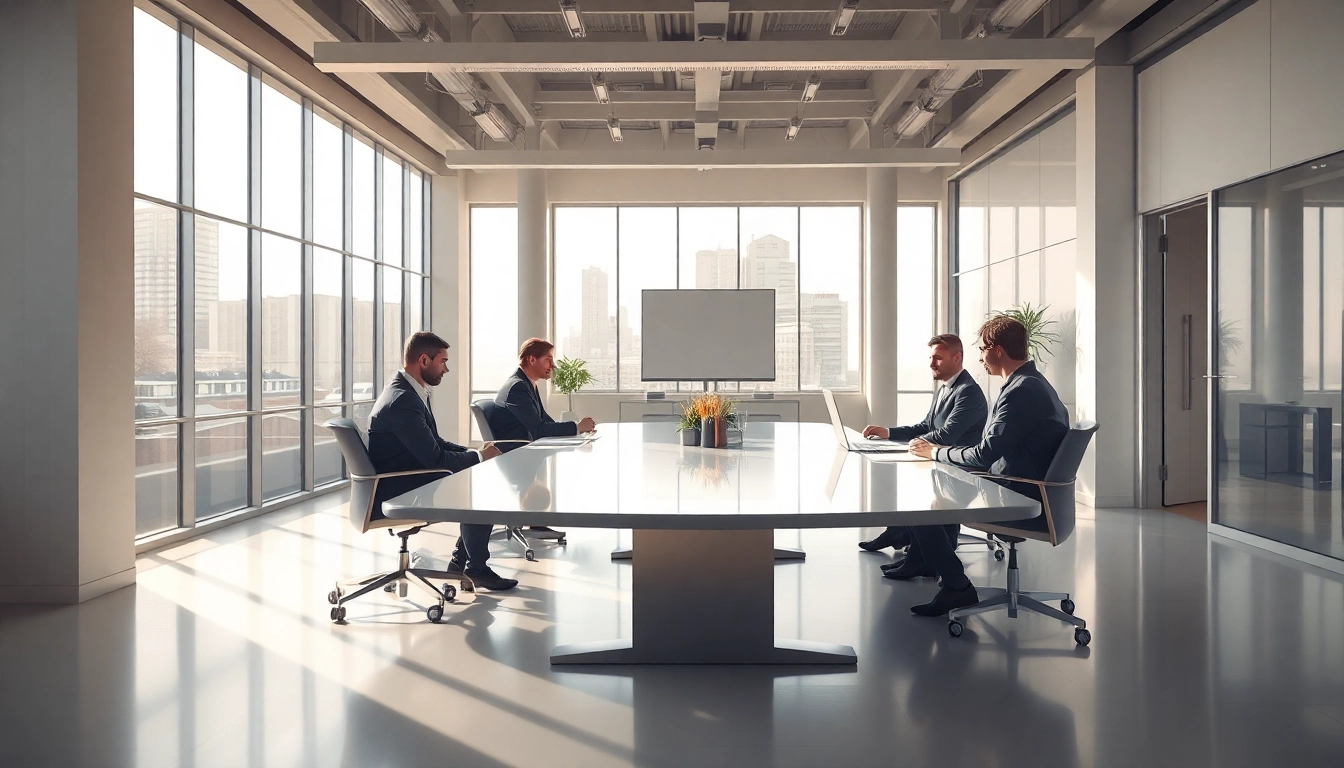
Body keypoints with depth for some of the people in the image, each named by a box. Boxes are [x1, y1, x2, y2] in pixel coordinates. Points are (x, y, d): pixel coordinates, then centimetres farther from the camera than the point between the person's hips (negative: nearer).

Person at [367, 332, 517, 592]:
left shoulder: (409, 391, 7)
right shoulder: (402, 400, -25)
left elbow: (435, 443, 12)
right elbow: (434, 457, -24)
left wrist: (475, 453, -2)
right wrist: (479, 456, -10)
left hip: (405, 480, 10)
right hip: (396, 490, -10)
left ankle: (461, 560, 15)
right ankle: (477, 569, 4)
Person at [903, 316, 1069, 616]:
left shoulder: (1021, 391, -21)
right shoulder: (1033, 383, 13)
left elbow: (985, 455, -23)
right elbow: (992, 451, 15)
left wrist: (935, 452, -7)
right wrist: (939, 450, 8)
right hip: (1032, 495, 11)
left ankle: (957, 587, 2)